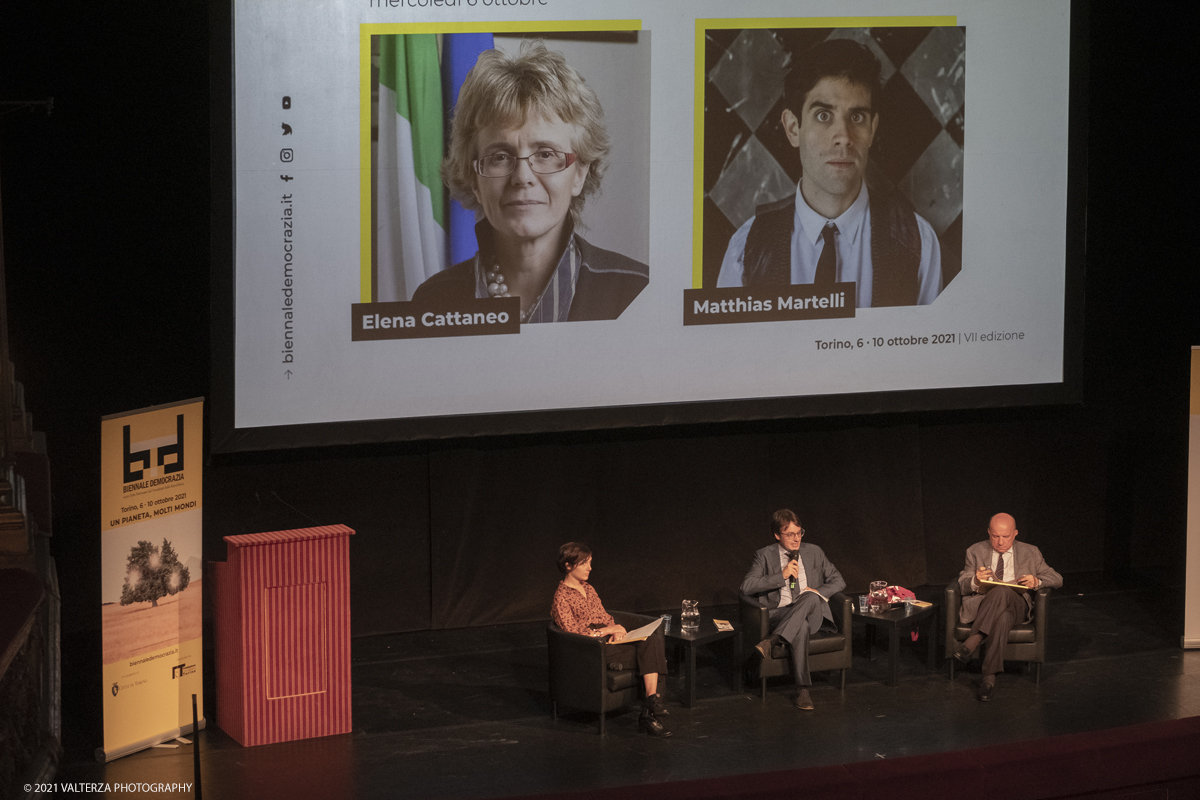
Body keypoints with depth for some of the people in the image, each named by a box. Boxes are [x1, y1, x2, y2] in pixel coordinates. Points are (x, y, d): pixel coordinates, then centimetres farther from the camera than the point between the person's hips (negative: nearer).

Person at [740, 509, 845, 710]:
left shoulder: (814, 553, 17)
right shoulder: (765, 556, 9)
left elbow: (838, 581, 18)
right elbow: (747, 587, -4)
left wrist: (818, 592, -4)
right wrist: (782, 576, -11)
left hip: (813, 613, 2)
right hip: (780, 614, -2)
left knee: (810, 597, -37)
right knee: (801, 627, -40)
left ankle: (771, 641, -42)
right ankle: (803, 689, -41)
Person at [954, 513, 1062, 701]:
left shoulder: (1030, 553, 18)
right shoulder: (976, 552, 17)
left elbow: (1056, 579, 14)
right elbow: (963, 585, 8)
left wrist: (1036, 582, -9)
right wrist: (975, 581, -18)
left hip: (1016, 605, 0)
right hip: (981, 605, 0)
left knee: (1003, 591, -38)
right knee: (1002, 617, -39)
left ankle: (973, 640, -44)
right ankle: (990, 677, -45)